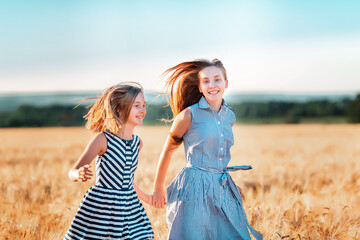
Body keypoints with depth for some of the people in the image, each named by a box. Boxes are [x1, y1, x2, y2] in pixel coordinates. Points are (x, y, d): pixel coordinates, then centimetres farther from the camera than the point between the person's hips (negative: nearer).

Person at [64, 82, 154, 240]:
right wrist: (80, 174, -33)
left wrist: (146, 198, 31)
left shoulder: (137, 142, 7)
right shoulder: (103, 139, -11)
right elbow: (72, 172, -9)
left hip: (130, 209, 6)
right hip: (100, 208, -6)